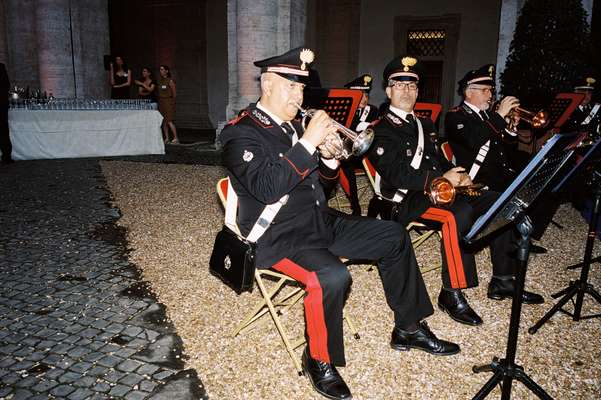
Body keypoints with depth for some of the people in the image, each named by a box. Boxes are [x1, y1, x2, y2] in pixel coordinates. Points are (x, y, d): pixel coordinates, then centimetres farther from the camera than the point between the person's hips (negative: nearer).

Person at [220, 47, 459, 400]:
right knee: (333, 275, -34)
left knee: (394, 236, 6)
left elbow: (322, 181, 15)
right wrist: (308, 142, -26)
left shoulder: (294, 125, 13)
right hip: (279, 235, -8)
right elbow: (266, 188, -27)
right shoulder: (241, 133, -11)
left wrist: (329, 157, -7)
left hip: (320, 221, 9)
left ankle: (409, 328, 18)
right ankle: (320, 360, -6)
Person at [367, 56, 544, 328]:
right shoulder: (381, 130, -3)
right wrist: (440, 179, -24)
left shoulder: (426, 125, 24)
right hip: (405, 200, -8)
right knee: (459, 213, -34)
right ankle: (452, 294, -24)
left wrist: (457, 176, 2)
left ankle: (502, 280, 5)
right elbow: (395, 174, -17)